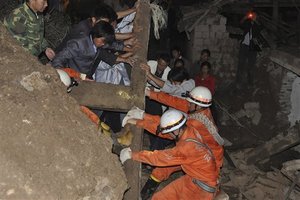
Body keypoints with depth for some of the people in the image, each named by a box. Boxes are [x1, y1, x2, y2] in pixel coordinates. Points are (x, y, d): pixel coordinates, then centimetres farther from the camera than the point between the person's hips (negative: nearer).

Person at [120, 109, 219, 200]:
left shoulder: (188, 147, -32)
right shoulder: (186, 130, -10)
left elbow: (160, 157, -27)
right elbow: (159, 125, -1)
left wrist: (133, 155, -19)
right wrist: (138, 122, -3)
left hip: (202, 187, -8)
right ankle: (151, 184, 14)